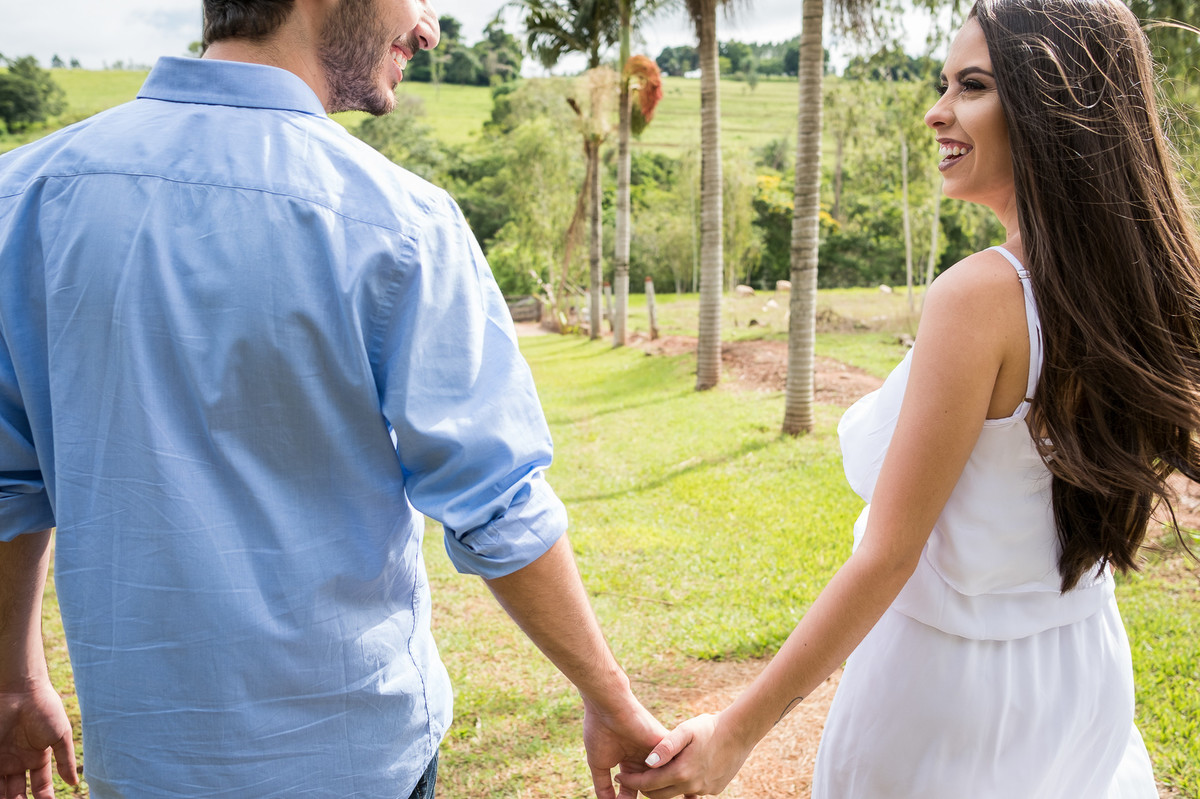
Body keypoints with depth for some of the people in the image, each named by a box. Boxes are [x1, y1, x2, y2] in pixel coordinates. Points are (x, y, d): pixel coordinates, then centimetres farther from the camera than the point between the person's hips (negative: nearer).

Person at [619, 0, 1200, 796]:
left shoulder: (980, 295, -26)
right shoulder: (1134, 287, -4)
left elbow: (887, 557, -25)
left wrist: (735, 733, -19)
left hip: (952, 678, -7)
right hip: (1082, 671, 7)